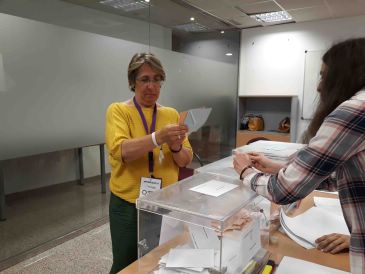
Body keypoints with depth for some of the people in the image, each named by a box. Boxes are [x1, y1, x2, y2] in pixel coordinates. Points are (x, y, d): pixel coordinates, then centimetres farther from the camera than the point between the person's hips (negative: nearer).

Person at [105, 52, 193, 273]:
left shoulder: (172, 114, 3)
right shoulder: (118, 110, -6)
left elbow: (186, 160, 1)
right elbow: (120, 150, -23)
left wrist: (176, 148, -20)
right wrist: (158, 137, -35)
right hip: (128, 204, -2)